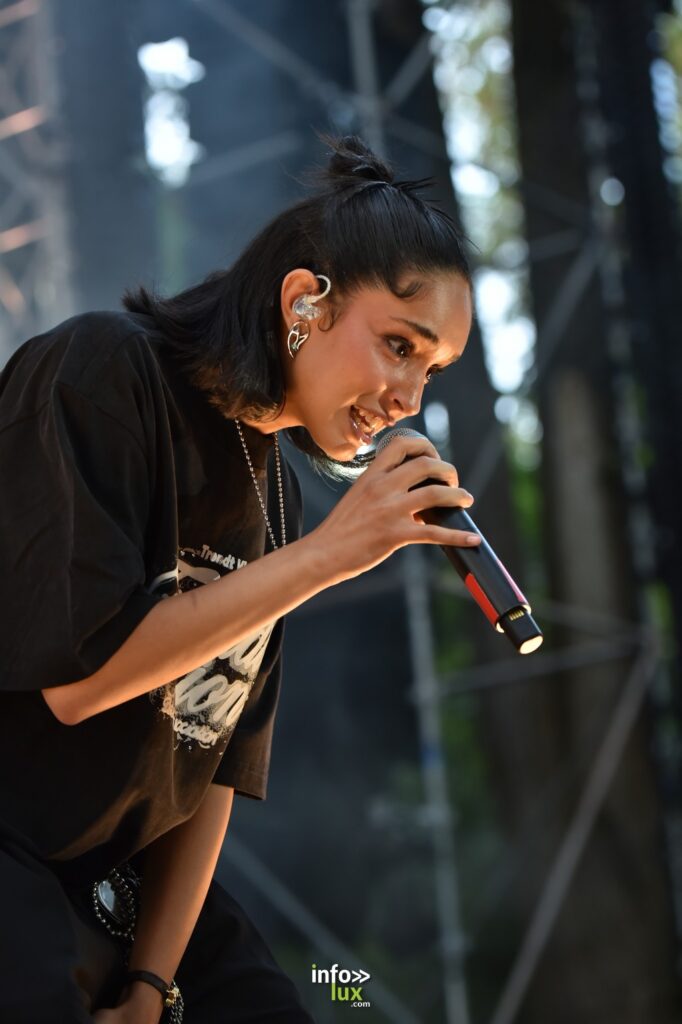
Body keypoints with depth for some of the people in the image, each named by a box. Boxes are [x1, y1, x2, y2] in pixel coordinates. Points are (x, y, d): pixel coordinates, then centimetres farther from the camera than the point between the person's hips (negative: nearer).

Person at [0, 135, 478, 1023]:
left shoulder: (273, 491, 8)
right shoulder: (102, 371, -14)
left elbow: (219, 757, 7)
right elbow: (77, 672, -22)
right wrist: (326, 553, -20)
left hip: (129, 880, 7)